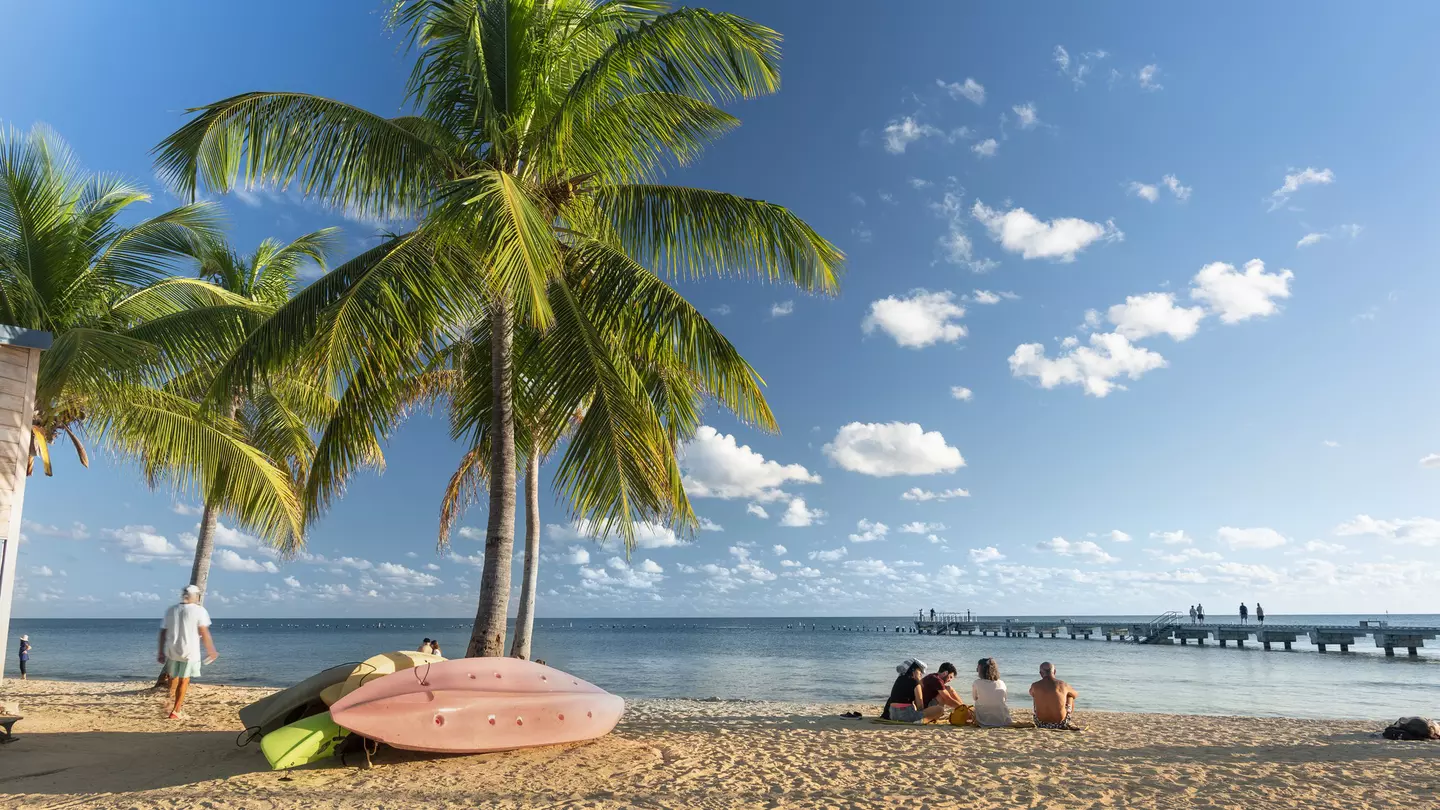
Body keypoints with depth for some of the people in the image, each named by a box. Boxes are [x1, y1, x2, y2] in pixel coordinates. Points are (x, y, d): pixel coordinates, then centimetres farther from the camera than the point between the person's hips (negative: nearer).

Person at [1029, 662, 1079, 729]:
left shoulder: (1035, 686, -8)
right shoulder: (1063, 685, -9)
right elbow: (1076, 694, 15)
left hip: (1041, 724, 0)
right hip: (1060, 725, 0)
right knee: (1070, 695, 23)